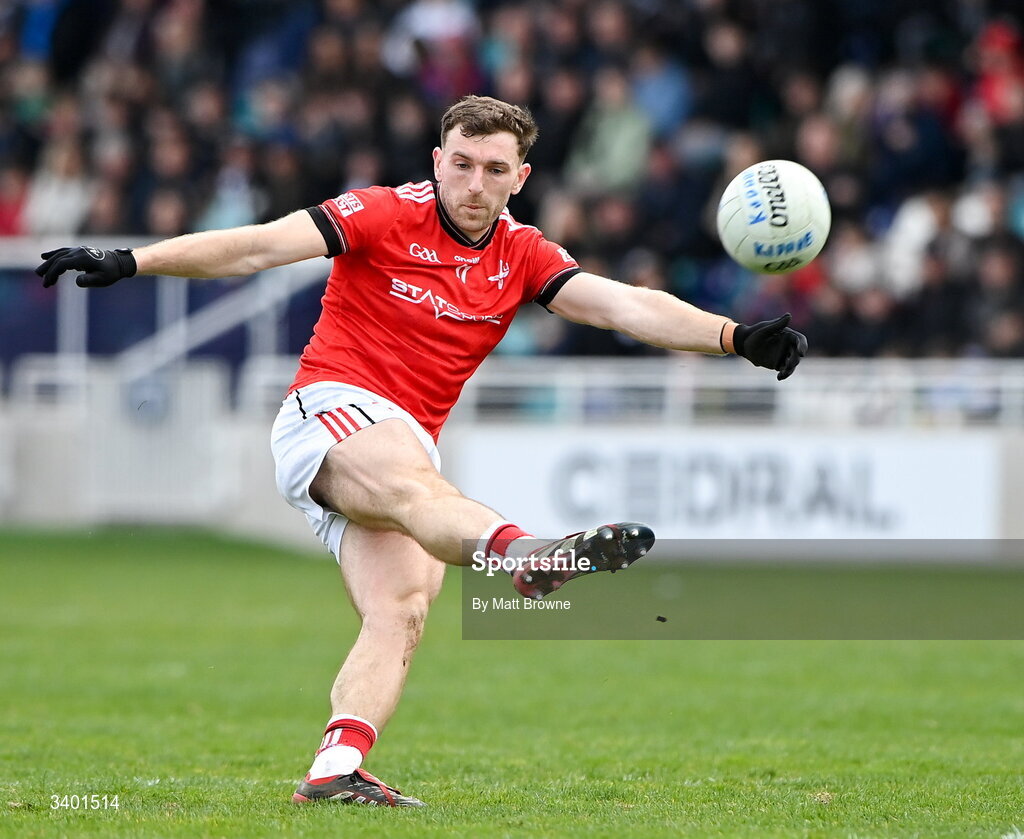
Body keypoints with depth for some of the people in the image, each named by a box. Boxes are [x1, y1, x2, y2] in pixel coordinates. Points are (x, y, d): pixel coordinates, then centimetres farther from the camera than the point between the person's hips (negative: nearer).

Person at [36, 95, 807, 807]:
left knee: (401, 613, -15)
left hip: (410, 448, 7)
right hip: (332, 409, -7)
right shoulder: (387, 216, -3)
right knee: (414, 484, -37)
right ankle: (529, 556, -68)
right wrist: (129, 262, -17)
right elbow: (260, 247, -9)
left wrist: (737, 338, -11)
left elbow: (628, 307, 2)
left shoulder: (522, 257, 11)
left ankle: (335, 771, -24)